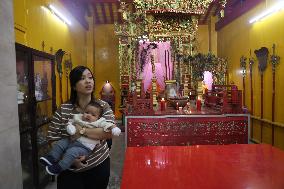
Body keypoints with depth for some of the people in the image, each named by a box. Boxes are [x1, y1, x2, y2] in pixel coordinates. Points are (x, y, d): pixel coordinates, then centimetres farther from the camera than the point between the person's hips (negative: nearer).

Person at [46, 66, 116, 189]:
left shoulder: (103, 106, -5)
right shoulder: (63, 110, -7)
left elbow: (110, 132, -18)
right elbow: (52, 138, -5)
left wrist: (82, 131, -24)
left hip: (99, 165, 2)